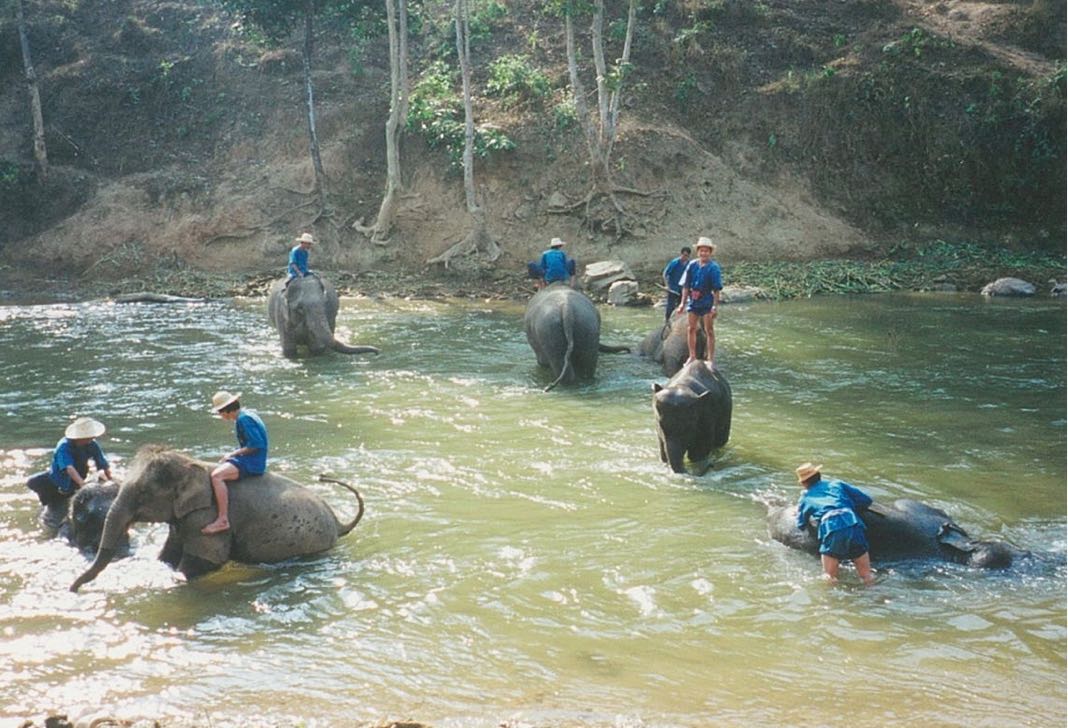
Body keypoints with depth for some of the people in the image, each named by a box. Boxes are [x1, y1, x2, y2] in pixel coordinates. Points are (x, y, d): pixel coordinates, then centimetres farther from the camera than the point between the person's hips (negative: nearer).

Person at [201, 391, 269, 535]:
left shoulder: (243, 419, -16)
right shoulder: (246, 415, 14)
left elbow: (256, 445, -23)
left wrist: (234, 453, -13)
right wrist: (232, 455, 11)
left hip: (252, 463, -11)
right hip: (251, 461, 11)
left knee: (217, 475, -26)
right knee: (217, 470, 22)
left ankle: (223, 520, -27)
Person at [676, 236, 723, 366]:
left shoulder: (713, 268, -9)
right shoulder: (692, 265, 2)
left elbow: (716, 289, -10)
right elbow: (686, 286, 7)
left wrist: (715, 306, -14)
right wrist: (683, 303, 5)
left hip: (707, 303, -4)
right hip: (693, 302, 4)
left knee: (709, 331, 4)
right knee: (691, 329, 8)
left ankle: (711, 359, 11)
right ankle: (692, 356, 19)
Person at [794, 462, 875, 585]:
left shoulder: (805, 497, 23)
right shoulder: (837, 484, 26)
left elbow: (801, 526, 30)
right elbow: (866, 500, 21)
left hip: (830, 531, -2)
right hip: (854, 525, 2)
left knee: (831, 579, 7)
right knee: (867, 578, 8)